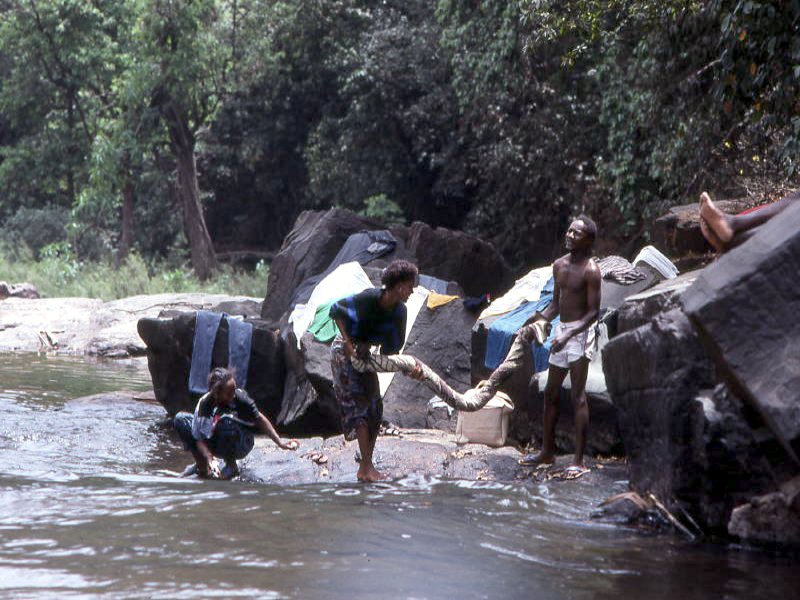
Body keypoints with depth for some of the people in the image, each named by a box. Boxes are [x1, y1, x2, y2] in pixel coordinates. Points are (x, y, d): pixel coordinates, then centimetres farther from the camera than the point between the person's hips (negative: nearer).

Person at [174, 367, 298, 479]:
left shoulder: (239, 397, -22)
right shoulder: (204, 404, -22)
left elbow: (260, 419, -8)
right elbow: (200, 439, -19)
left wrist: (280, 443, -10)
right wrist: (210, 461, -35)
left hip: (241, 446, -2)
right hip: (213, 446, 2)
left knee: (225, 420, -35)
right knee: (181, 419, -14)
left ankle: (232, 467, -13)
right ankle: (201, 465, 2)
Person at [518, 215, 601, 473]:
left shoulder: (590, 270, -13)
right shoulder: (559, 265, 11)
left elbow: (594, 311, -15)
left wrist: (569, 335, -25)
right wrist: (539, 319, 0)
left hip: (580, 331, -8)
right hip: (561, 330, 8)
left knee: (578, 396, -10)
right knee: (551, 393, 13)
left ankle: (579, 461, -10)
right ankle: (547, 451, 25)